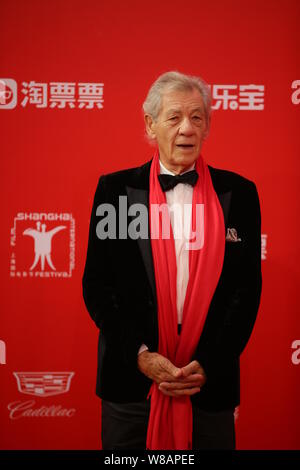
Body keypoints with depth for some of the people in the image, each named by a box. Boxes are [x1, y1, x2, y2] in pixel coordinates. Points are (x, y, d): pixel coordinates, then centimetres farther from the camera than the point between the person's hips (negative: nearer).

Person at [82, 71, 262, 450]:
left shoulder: (238, 192, 1)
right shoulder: (115, 189, 1)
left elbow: (247, 288, 1)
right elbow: (96, 283, 0)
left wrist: (210, 365, -8)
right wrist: (140, 354, -10)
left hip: (211, 380, 0)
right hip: (130, 378, 0)